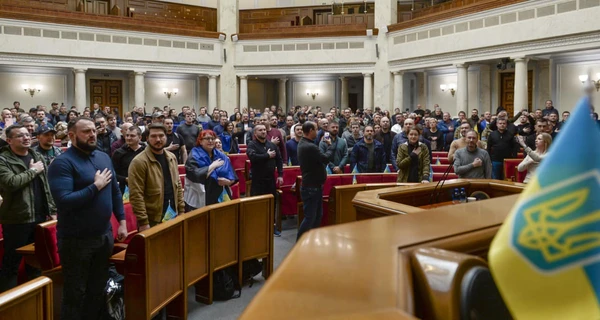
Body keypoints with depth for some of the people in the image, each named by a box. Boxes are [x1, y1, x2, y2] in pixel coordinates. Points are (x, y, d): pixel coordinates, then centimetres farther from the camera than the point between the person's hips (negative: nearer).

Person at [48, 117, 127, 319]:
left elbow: (115, 191, 14)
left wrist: (122, 221, 8)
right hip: (76, 239, -7)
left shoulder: (104, 157, 7)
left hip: (104, 235, 7)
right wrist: (96, 186, -21)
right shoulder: (62, 163, -16)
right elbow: (64, 201, -27)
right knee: (75, 293, 8)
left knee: (98, 289, 20)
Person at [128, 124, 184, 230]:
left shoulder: (172, 157, 8)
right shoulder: (139, 162, -14)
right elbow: (136, 195, -18)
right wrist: (143, 222, -20)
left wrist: (181, 210, 9)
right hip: (152, 220, -6)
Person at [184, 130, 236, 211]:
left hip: (219, 200, 5)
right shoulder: (194, 157, -7)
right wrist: (213, 165, -16)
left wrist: (227, 181, -15)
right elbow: (196, 176, -24)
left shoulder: (221, 156, 8)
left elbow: (233, 178, 6)